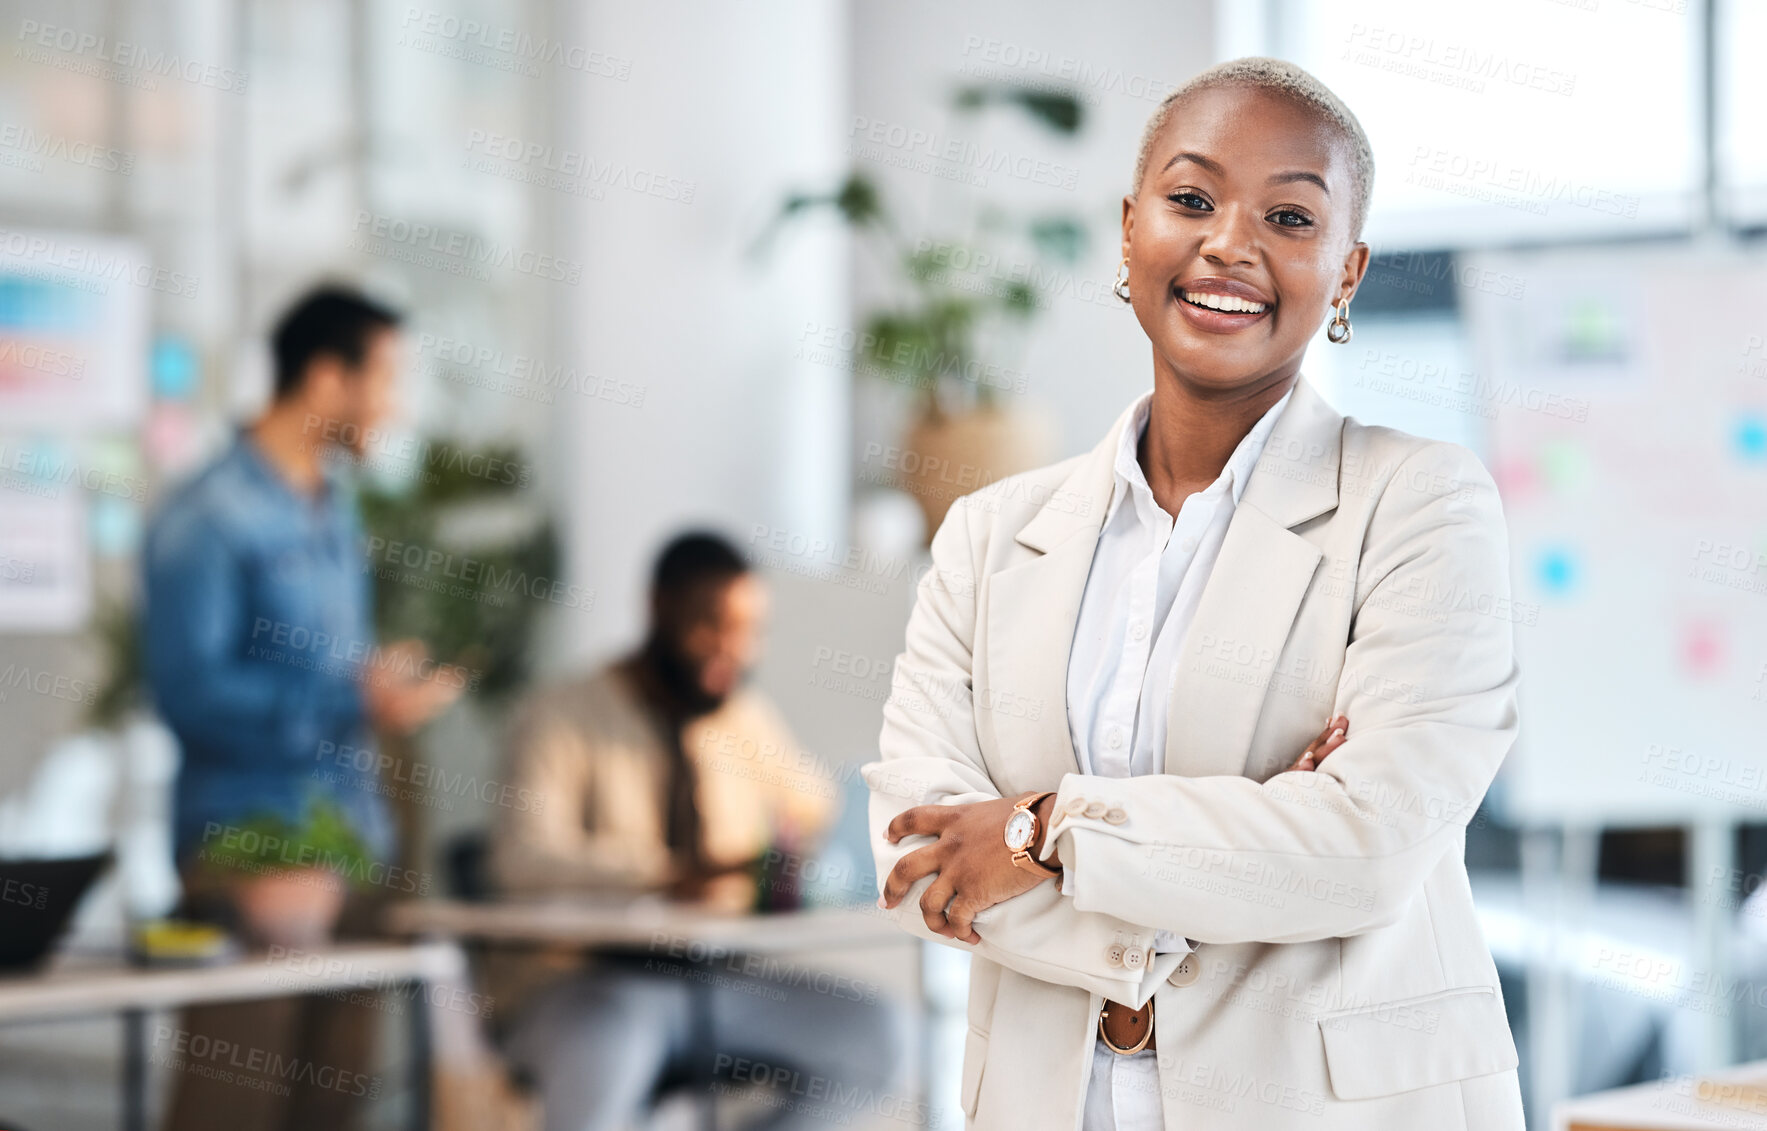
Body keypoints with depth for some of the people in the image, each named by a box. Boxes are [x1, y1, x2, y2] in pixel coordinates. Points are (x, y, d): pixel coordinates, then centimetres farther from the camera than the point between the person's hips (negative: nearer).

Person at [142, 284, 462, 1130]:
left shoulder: (335, 506, 17)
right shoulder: (208, 518, -11)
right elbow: (188, 691, -18)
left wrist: (388, 678, 9)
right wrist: (354, 703, -21)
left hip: (350, 839, 8)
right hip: (249, 840, -8)